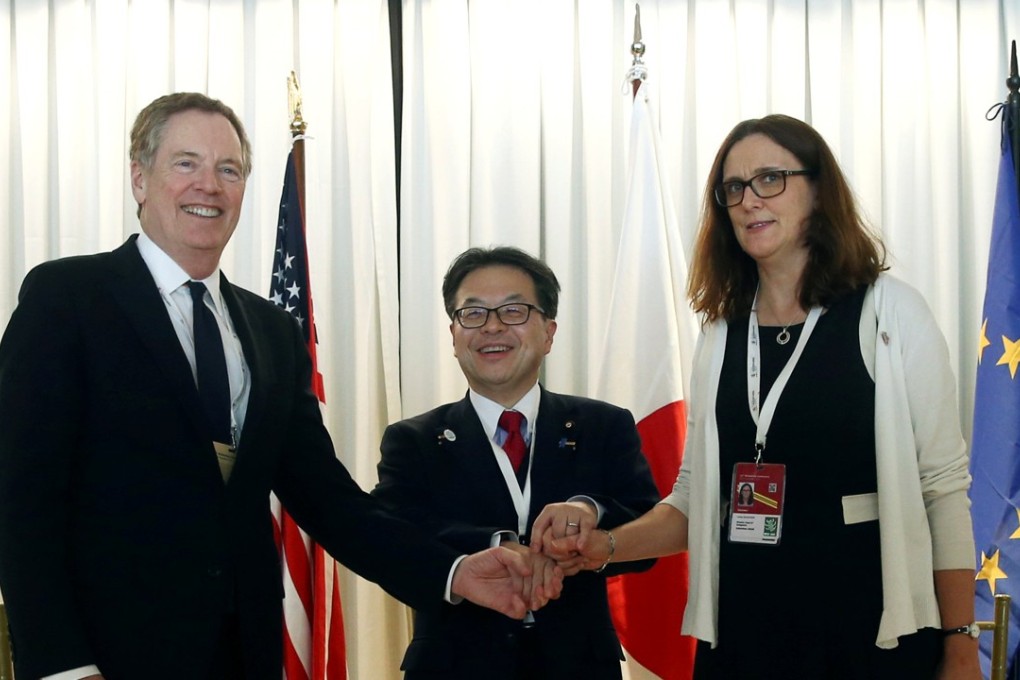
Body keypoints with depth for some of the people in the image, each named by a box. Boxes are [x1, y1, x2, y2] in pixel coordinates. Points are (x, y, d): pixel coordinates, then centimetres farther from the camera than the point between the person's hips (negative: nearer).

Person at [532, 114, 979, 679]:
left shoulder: (889, 311, -4)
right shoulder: (720, 336, 7)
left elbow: (944, 489, -6)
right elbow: (696, 497, 8)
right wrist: (608, 545, -9)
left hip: (873, 631, -3)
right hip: (741, 632, 4)